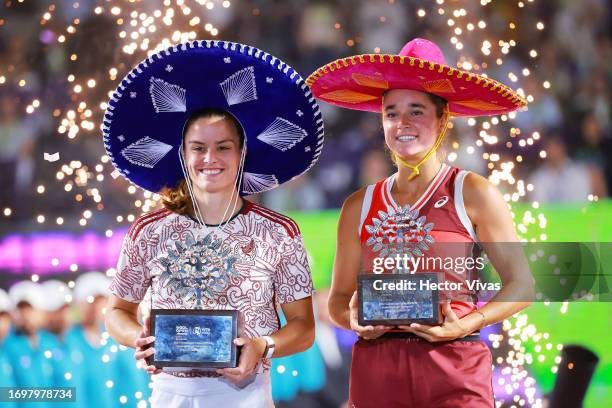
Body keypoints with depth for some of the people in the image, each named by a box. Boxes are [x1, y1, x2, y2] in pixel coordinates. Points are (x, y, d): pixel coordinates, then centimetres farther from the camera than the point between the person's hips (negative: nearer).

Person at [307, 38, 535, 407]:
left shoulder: (473, 194, 0)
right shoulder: (360, 207, 10)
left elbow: (521, 285, 1)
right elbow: (339, 296, 16)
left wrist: (467, 324, -13)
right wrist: (354, 318, -5)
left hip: (453, 367, -3)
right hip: (376, 371, 3)